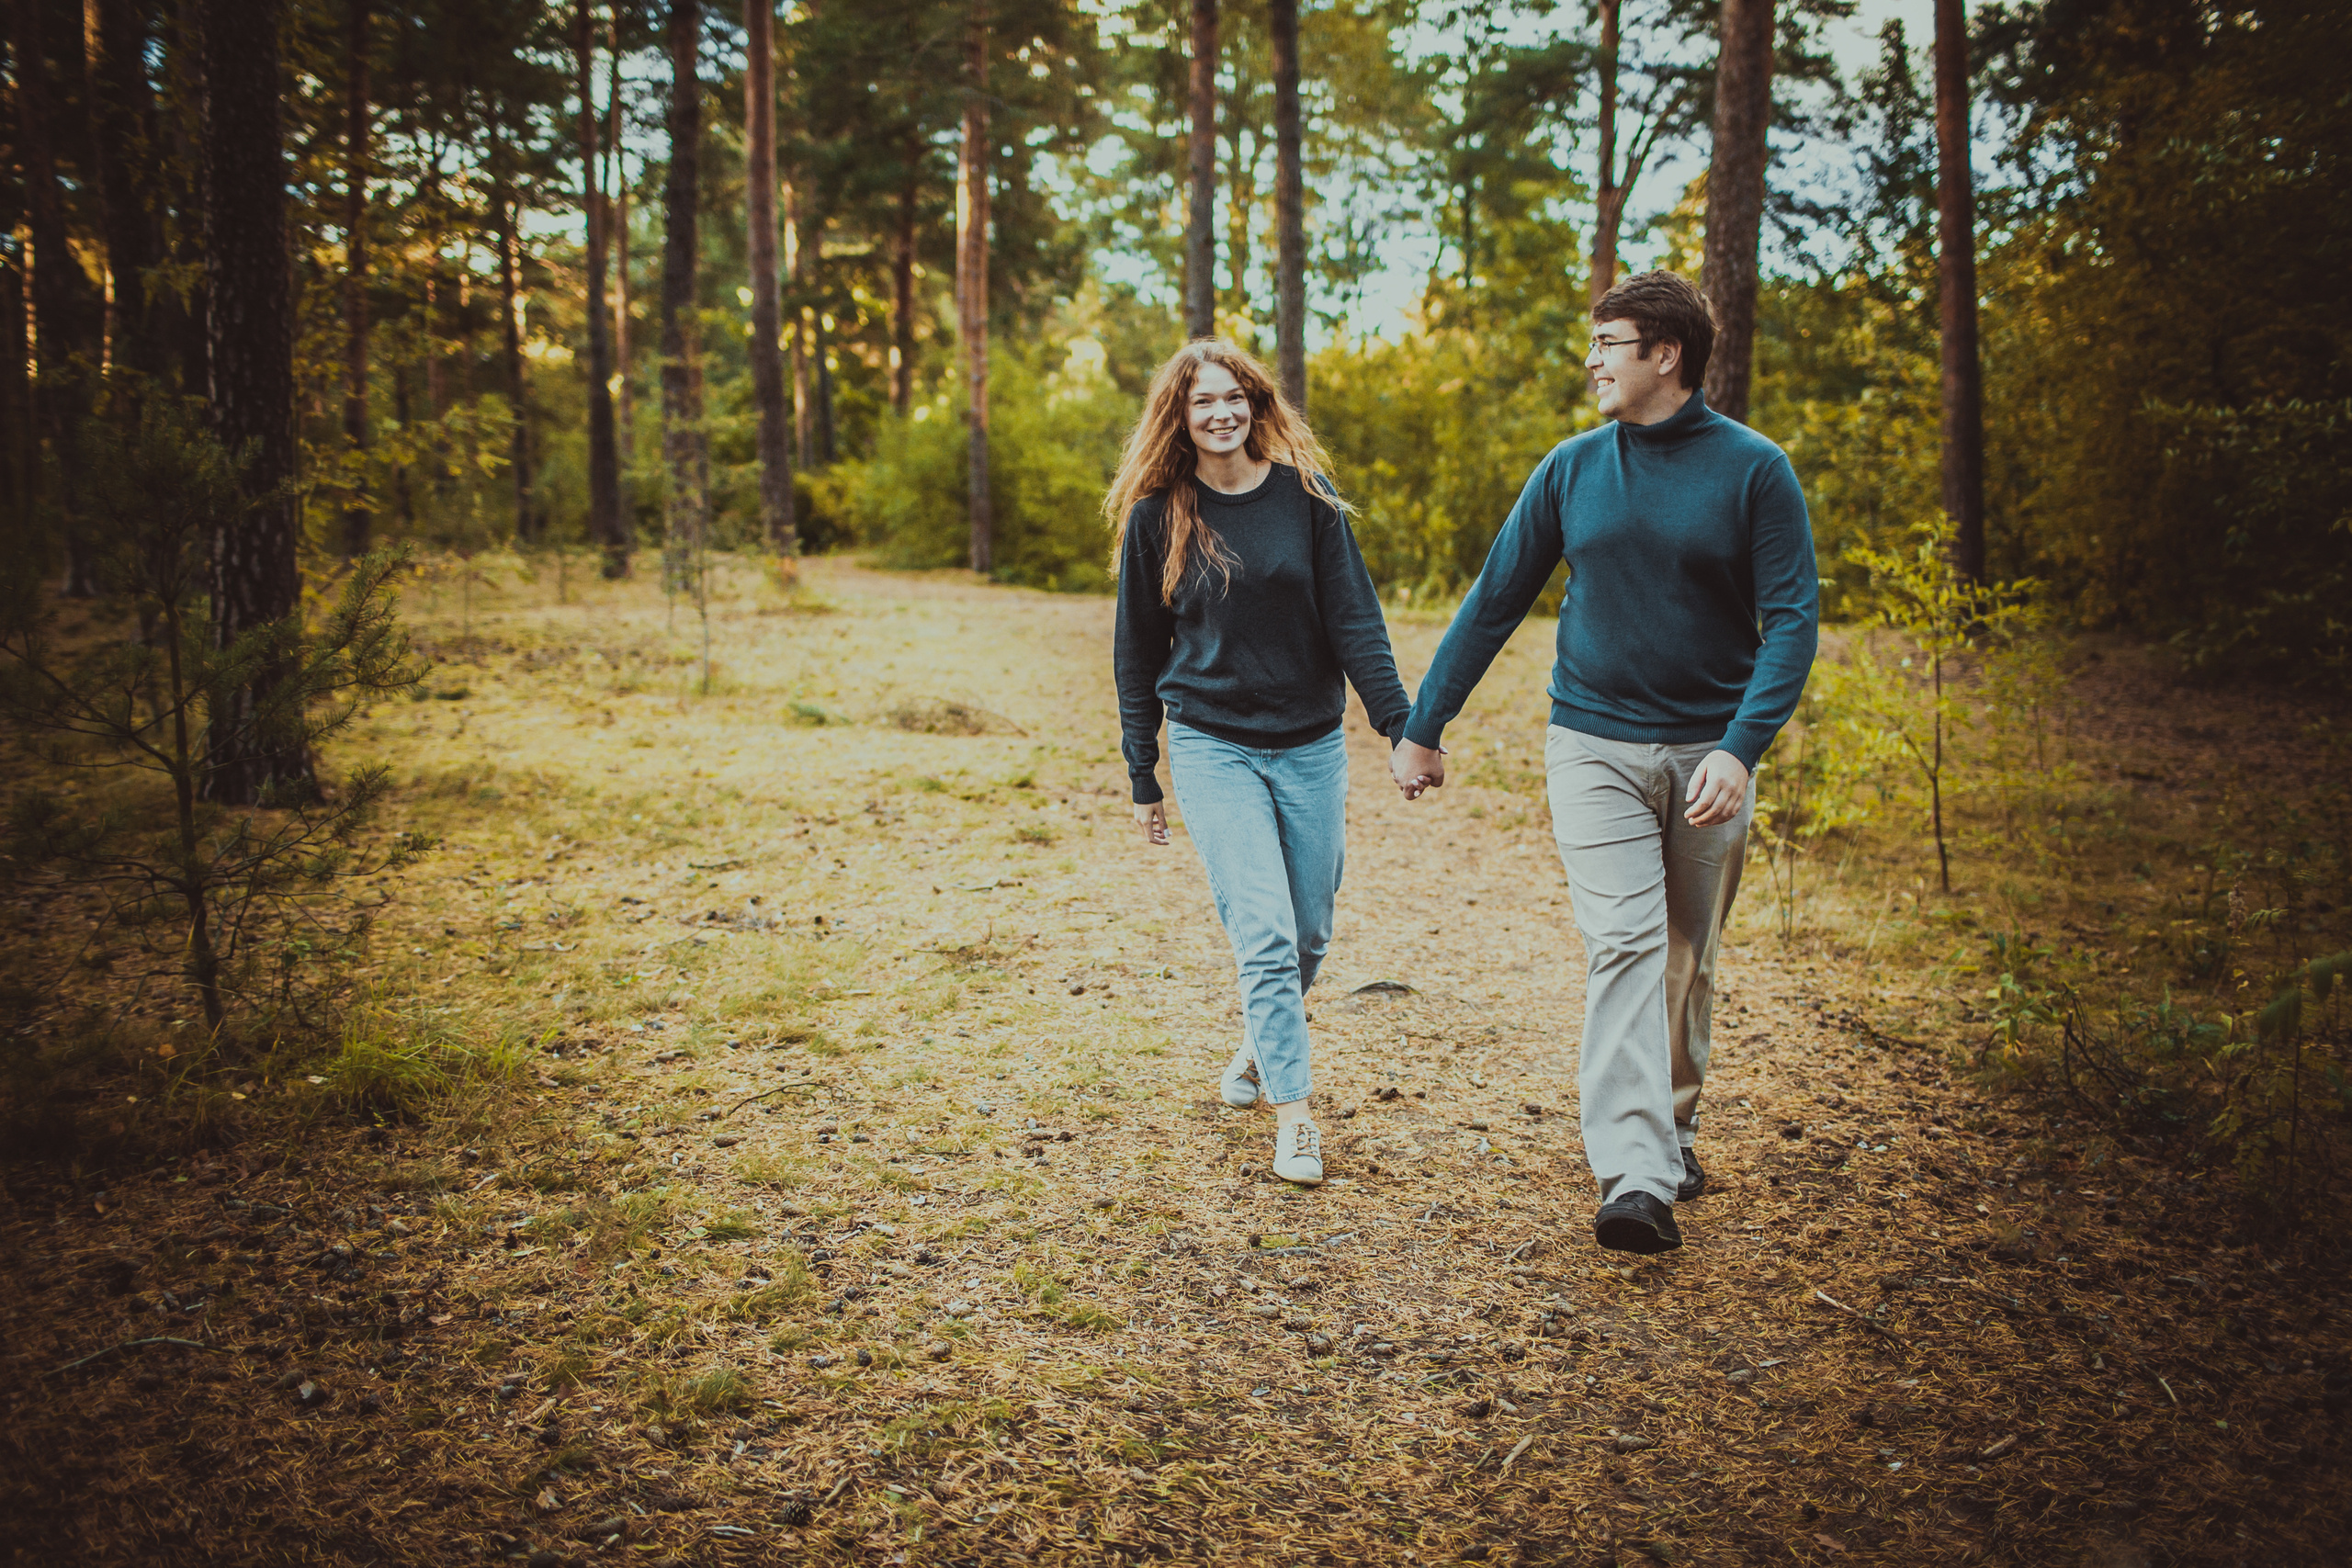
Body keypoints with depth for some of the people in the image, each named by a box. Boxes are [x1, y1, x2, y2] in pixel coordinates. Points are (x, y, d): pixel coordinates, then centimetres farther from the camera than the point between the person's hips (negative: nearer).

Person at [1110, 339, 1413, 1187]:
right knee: (1262, 935, -11)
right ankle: (1293, 1115, -3)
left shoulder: (1305, 494, 0)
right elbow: (1136, 654, 5)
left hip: (1311, 747, 2)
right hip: (1212, 749, -2)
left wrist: (1401, 726, -10)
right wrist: (1143, 779, 5)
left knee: (1308, 934, 11)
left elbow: (1355, 619, -1)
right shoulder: (1157, 514, -1)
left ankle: (1262, 1045, 38)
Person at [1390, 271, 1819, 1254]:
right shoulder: (1572, 469, 4)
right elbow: (1495, 601, 9)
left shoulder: (1753, 470, -3)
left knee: (1688, 961, 12)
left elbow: (1792, 618, -8)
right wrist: (1423, 726, 10)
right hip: (1595, 747, 0)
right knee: (1623, 946, -13)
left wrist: (1740, 748, -22)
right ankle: (1635, 1180, -18)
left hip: (1709, 750, 0)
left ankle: (1674, 1131, 32)